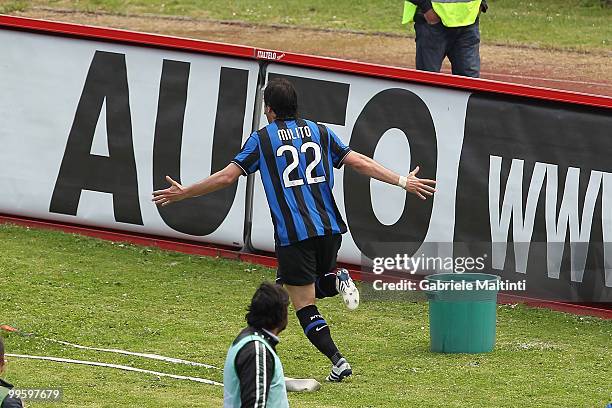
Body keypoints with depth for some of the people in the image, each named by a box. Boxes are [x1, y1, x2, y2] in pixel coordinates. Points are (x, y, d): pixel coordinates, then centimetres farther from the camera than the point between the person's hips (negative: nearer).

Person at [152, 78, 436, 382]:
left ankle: (338, 361, -11)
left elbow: (226, 177, -2)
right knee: (316, 286, 27)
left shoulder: (262, 139, 1)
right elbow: (360, 163, 6)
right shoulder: (319, 132, 11)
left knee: (304, 305, 2)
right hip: (328, 227, 4)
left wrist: (183, 193, 8)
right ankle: (338, 279, -7)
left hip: (293, 234, -4)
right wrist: (402, 181, 12)